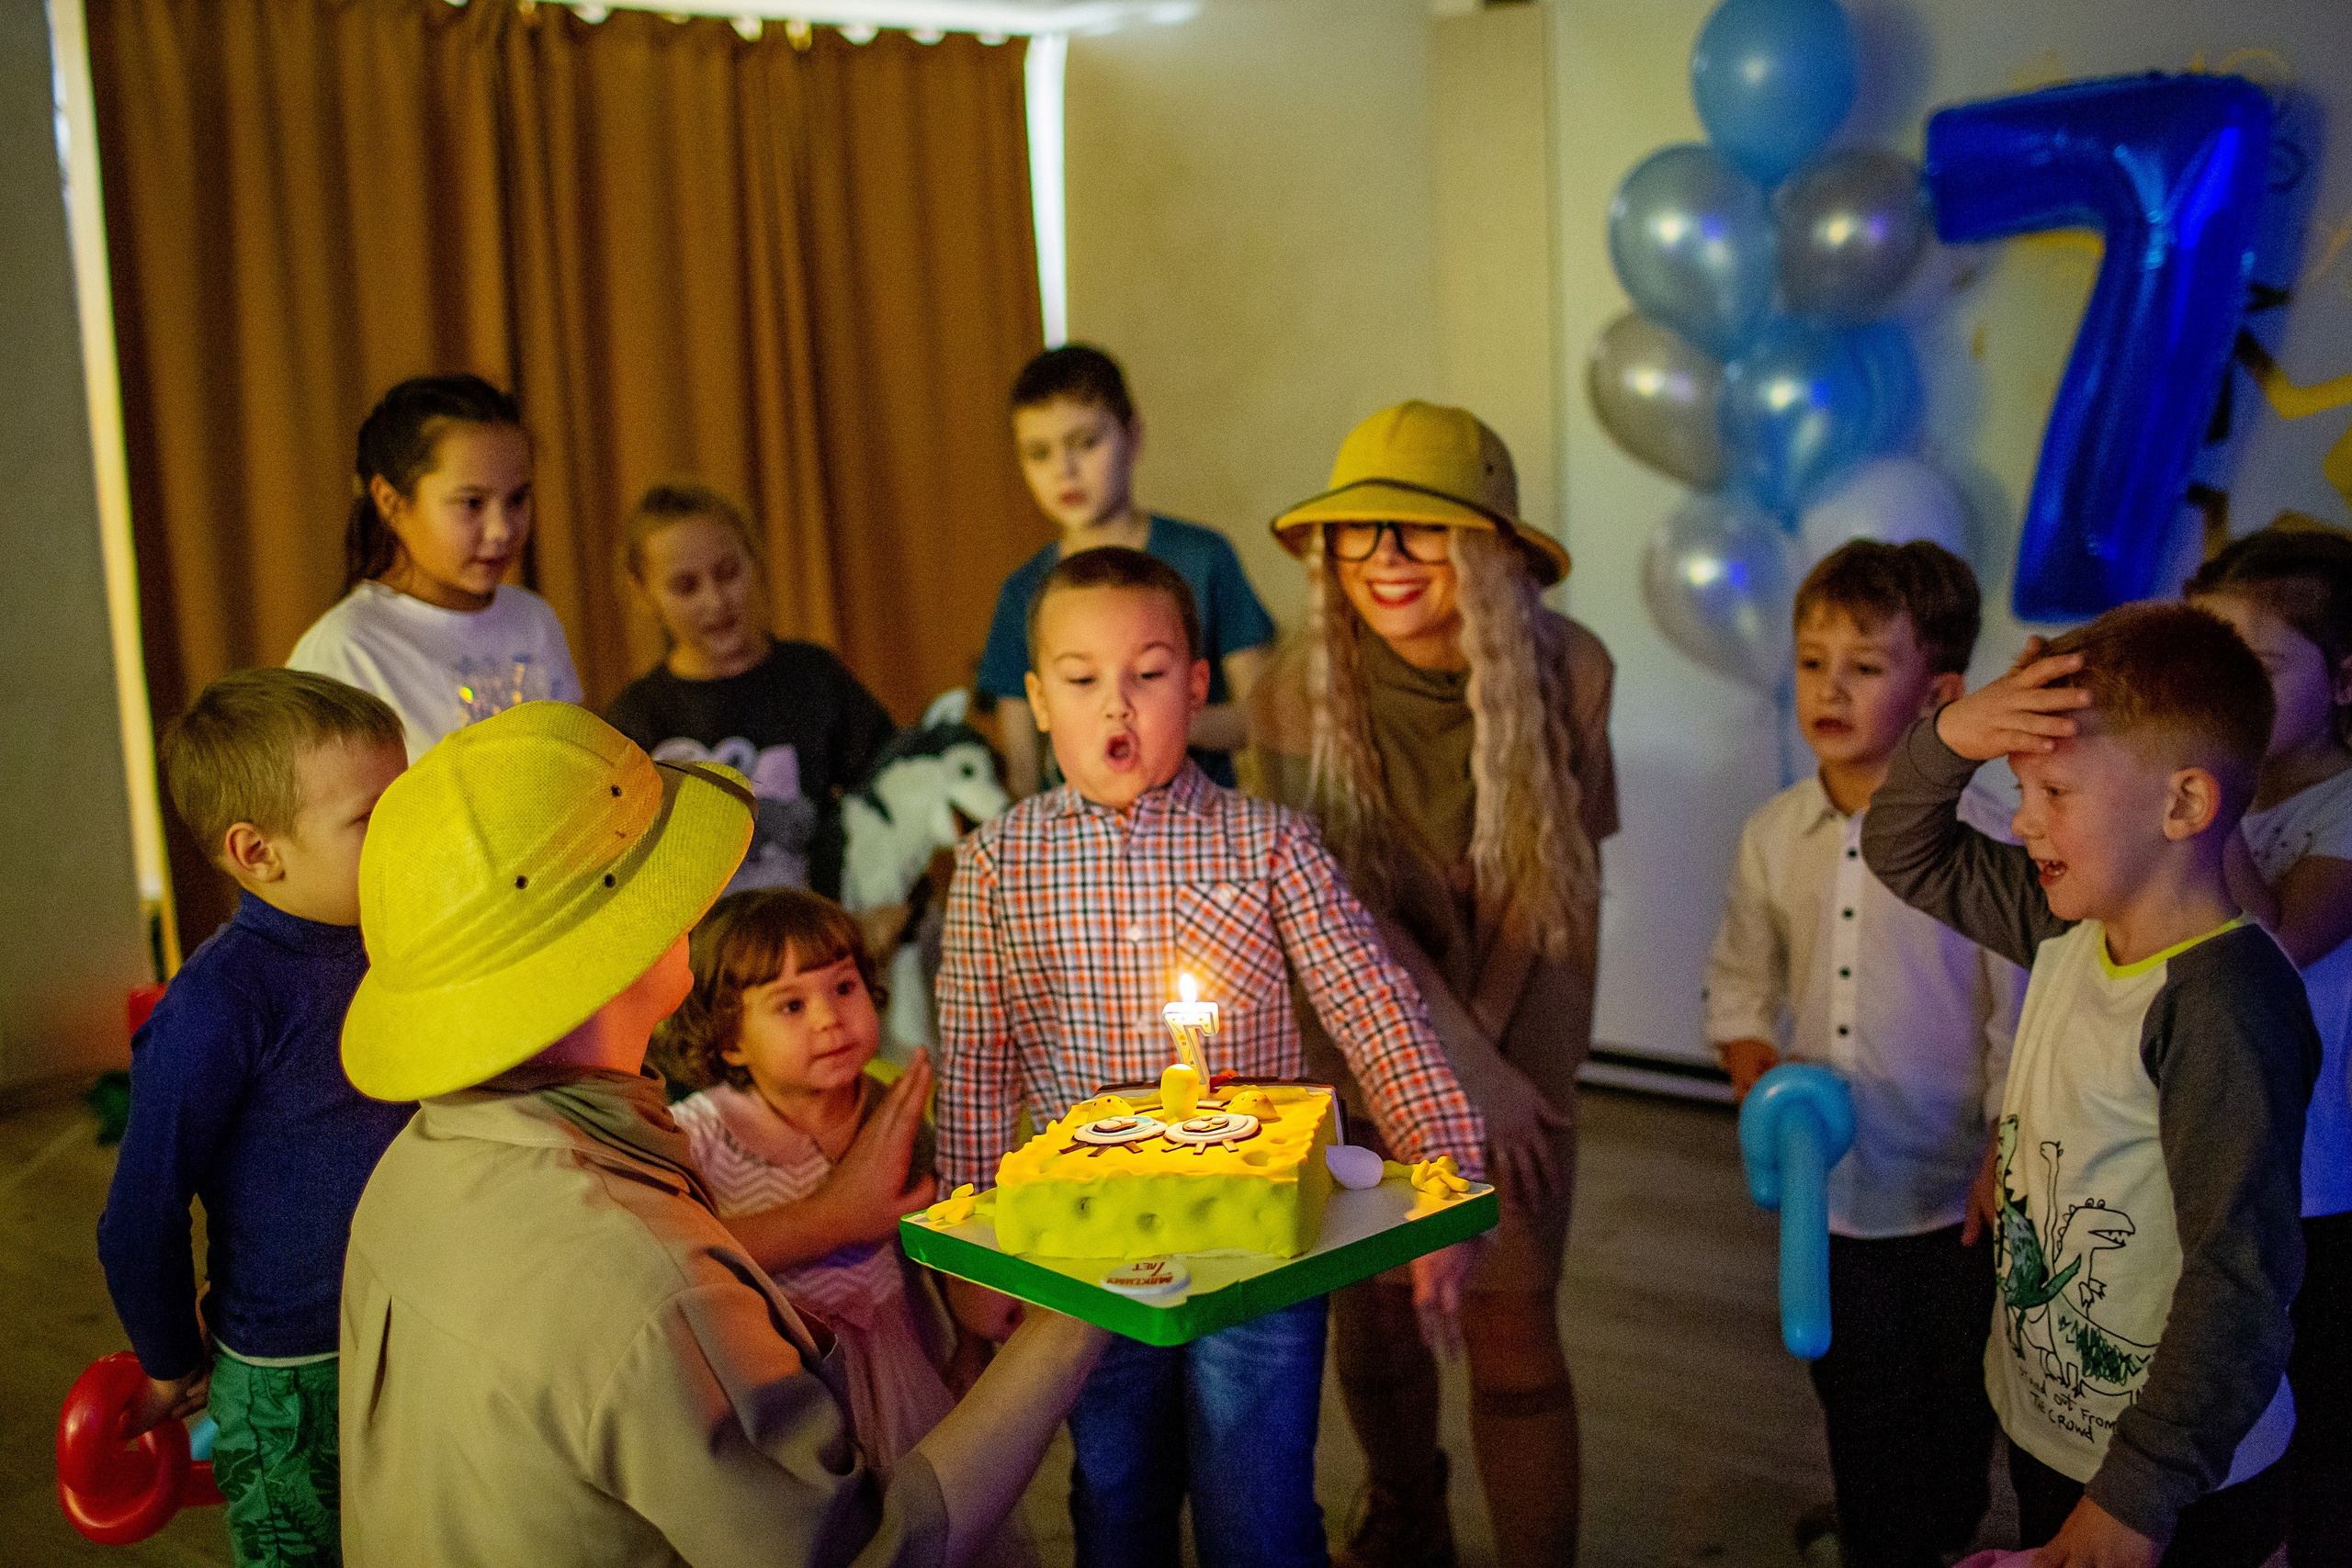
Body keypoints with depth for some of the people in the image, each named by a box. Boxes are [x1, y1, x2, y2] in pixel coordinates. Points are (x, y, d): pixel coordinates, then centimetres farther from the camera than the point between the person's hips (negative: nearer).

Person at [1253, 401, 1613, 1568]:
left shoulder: (1567, 670, -12)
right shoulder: (1300, 696, -15)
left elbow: (1576, 861, 0)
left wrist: (1502, 1055, -5)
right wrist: (1467, 1071, -17)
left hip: (1520, 1052, 0)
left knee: (1512, 1329, -4)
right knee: (1372, 1321, 12)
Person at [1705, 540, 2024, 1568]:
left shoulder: (1984, 842, -13)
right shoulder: (1775, 836, -1)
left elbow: (2021, 1018, -8)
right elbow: (1739, 982, 10)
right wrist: (1757, 1076, -6)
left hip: (1956, 1190, -3)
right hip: (1831, 1185, 3)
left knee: (1955, 1404, 12)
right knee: (1859, 1409, 16)